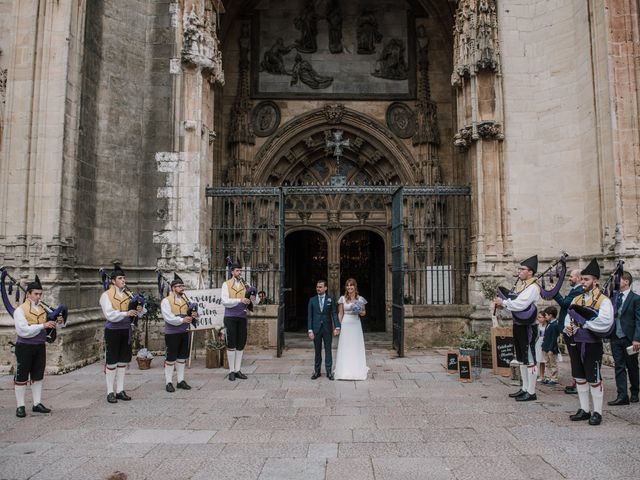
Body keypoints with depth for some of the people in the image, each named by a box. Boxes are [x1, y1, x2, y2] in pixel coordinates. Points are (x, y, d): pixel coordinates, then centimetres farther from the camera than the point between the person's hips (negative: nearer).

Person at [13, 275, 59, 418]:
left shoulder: (43, 309, 8)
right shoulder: (20, 310, -10)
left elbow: (47, 328, 17)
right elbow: (23, 330, -20)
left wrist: (56, 322, -3)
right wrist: (43, 325, -27)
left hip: (40, 347, 6)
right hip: (25, 347, -6)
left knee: (38, 377, 12)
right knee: (21, 378, 5)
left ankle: (37, 404, 22)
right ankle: (20, 406, 15)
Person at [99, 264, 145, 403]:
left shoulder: (128, 294, 7)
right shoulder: (106, 295, -7)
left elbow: (136, 312, 6)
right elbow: (110, 315, -18)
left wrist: (140, 310, -18)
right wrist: (126, 313, -29)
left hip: (126, 331, 5)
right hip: (113, 331, -5)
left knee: (123, 361, 10)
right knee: (112, 362, 2)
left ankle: (120, 390, 21)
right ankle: (110, 393, 12)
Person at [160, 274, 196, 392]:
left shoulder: (184, 300, 13)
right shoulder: (166, 301, -8)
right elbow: (168, 318, -18)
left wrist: (192, 315, -6)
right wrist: (182, 320, -28)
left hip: (184, 332, 7)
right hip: (172, 333, -6)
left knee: (182, 357, 12)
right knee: (171, 358, 1)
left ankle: (181, 381, 22)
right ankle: (168, 382, 11)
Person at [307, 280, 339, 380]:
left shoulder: (331, 299, 2)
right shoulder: (312, 300, 3)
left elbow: (334, 314, -2)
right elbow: (309, 316, 1)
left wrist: (337, 327, -12)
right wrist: (310, 330, -6)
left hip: (327, 329, -1)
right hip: (316, 328, 1)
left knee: (328, 350, 5)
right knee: (317, 351, 9)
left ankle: (329, 371, 12)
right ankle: (317, 371, 18)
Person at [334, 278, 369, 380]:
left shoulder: (360, 299, 4)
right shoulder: (343, 299, 1)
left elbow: (364, 313, 13)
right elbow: (340, 314, 3)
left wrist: (361, 312, -9)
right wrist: (339, 326, -3)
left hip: (356, 325, 1)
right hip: (345, 324, -1)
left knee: (356, 347, 5)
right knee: (345, 347, 1)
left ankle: (357, 371, 16)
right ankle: (345, 371, 10)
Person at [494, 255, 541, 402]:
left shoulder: (533, 287, -15)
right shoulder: (522, 285, 14)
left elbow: (520, 304, -26)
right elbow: (514, 303, 15)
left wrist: (503, 302, -17)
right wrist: (502, 304, -3)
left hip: (527, 327, -10)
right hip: (518, 325, 10)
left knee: (529, 360, -1)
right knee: (521, 359, 16)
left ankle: (531, 392, 7)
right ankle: (524, 388, 27)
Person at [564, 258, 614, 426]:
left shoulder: (603, 300, -8)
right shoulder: (576, 299, 12)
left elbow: (605, 322, -22)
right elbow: (568, 318, 12)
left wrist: (583, 322, -21)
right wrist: (568, 327, -9)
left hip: (592, 344, -6)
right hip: (575, 343, 6)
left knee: (594, 379, 3)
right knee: (579, 378, 13)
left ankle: (597, 412, 17)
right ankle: (584, 410, 26)